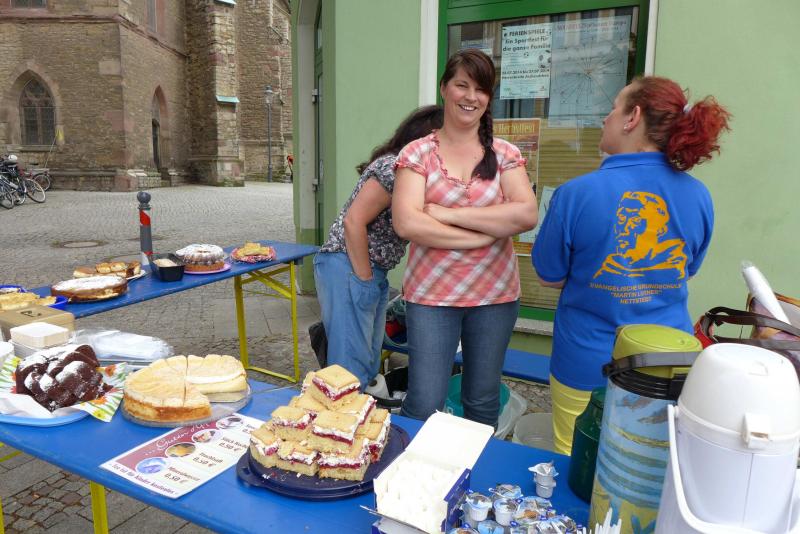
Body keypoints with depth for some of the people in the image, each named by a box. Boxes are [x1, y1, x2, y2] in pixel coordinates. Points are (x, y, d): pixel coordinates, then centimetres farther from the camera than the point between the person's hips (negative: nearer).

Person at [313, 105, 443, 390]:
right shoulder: (394, 167, -16)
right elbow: (353, 221, -21)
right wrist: (364, 279, -15)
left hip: (370, 272, 10)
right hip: (348, 268, -10)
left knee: (370, 364, 15)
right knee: (353, 366, -6)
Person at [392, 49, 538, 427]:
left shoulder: (505, 154, 4)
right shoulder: (418, 153, -2)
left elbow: (527, 215, -11)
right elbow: (406, 224, -15)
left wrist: (449, 214, -14)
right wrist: (484, 234, -13)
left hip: (495, 295, 2)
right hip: (431, 295, -2)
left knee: (483, 403, 17)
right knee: (424, 406, 4)